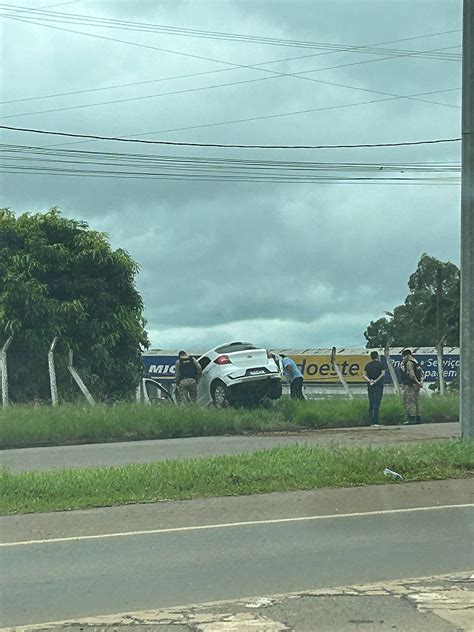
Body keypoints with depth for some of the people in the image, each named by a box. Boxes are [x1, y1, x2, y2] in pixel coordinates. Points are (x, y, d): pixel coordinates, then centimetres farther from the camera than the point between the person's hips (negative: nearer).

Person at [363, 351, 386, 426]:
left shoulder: (368, 365, 11)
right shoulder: (380, 364, -1)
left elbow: (364, 375, 4)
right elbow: (383, 374, -13)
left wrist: (369, 380, -7)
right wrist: (377, 380, -12)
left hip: (370, 385, 4)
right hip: (378, 385, -4)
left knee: (371, 403, 8)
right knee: (377, 403, -7)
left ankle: (371, 422, 6)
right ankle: (375, 422, -13)